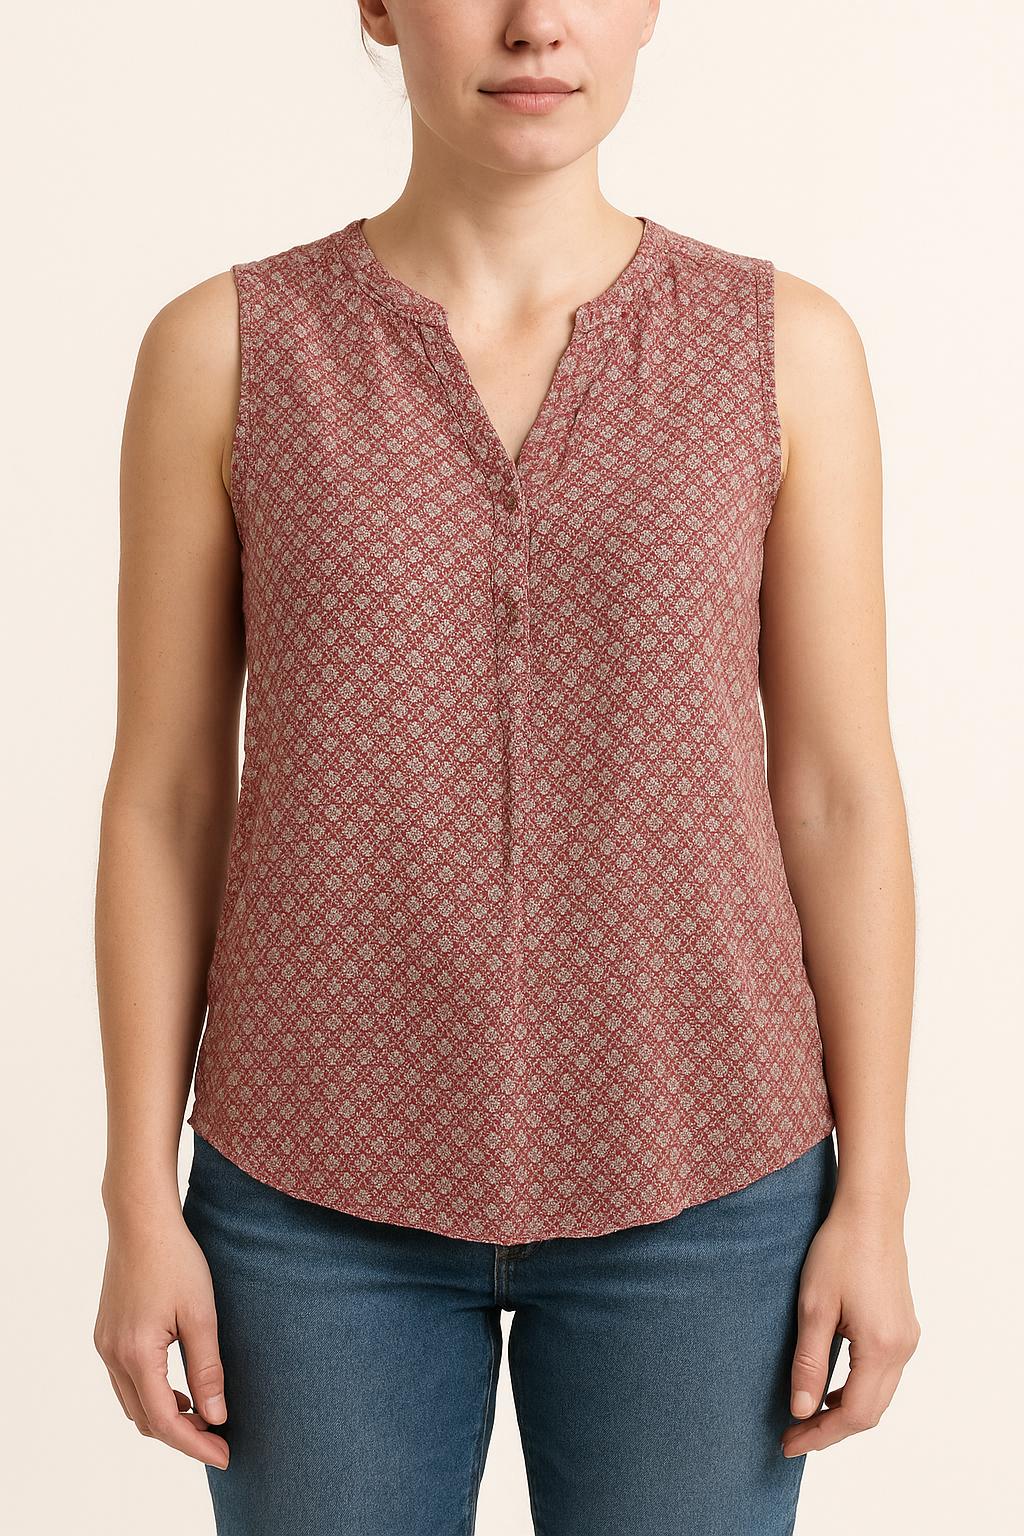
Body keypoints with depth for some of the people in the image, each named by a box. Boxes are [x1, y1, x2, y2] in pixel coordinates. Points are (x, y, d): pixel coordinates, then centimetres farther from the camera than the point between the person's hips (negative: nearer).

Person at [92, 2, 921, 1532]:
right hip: (324, 1181, 0)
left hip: (692, 1177, 1)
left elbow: (840, 792, -1)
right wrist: (140, 1204, -3)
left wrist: (873, 1198, -2)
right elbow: (162, 795, -1)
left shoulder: (784, 346, -3)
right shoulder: (224, 348, -3)